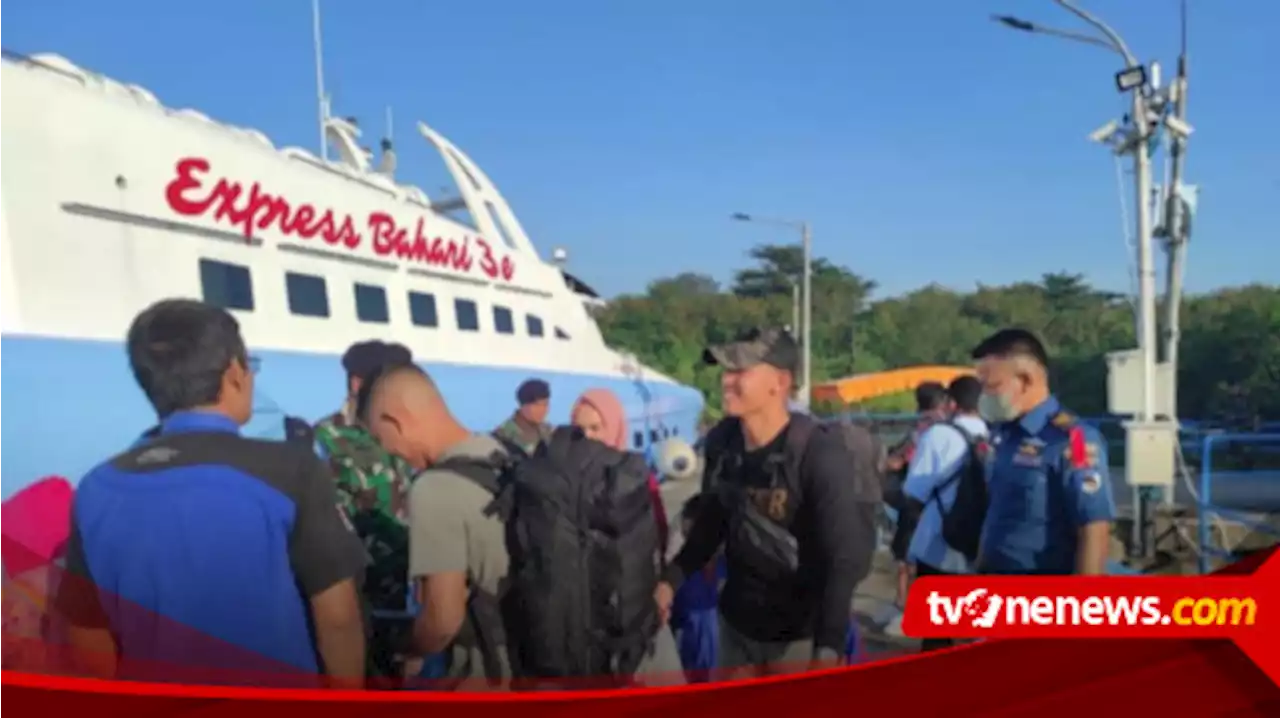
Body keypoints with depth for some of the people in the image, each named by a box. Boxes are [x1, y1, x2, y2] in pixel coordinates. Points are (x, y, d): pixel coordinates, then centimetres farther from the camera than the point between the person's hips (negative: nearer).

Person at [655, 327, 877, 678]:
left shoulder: (820, 455, -23)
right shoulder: (721, 441, -5)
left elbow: (845, 558, -26)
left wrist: (829, 648, -35)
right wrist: (672, 579, 6)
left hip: (799, 633, -6)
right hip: (737, 621, 6)